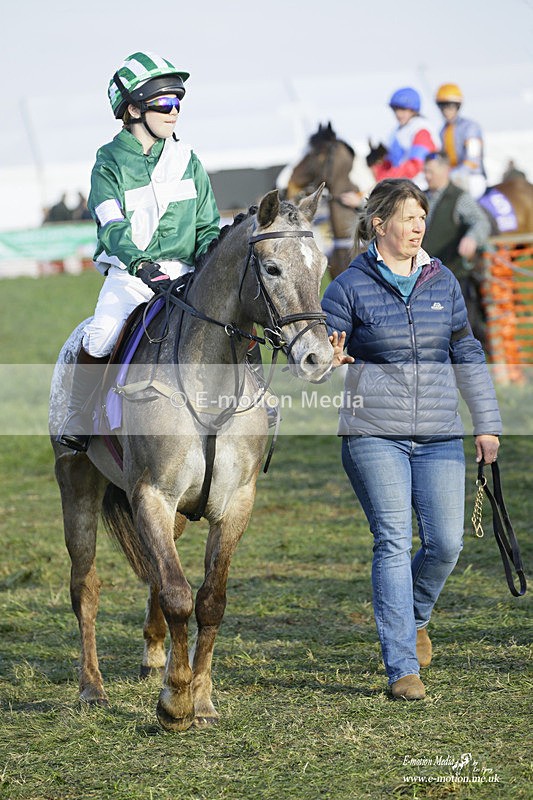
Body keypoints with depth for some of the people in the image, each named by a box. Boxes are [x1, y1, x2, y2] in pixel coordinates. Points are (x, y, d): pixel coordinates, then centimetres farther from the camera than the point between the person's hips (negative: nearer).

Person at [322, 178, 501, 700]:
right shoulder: (351, 286, -2)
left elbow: (467, 356, 16)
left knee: (446, 543, -2)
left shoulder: (442, 282, 10)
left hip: (438, 436, 4)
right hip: (374, 435, -4)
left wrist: (487, 425, 14)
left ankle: (412, 617, 31)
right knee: (394, 543, -9)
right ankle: (403, 668, -7)